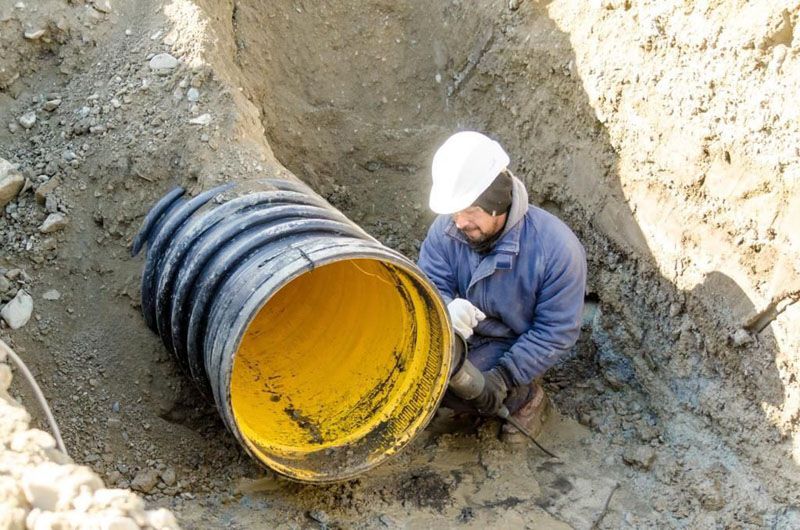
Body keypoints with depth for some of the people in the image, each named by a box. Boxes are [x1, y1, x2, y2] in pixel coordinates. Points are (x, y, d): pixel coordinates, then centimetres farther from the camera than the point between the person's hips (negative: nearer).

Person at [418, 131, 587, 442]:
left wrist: (505, 376, -31)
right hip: (465, 332, 5)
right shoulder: (447, 229, -17)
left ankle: (526, 397, 2)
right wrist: (446, 310, -42)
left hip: (519, 343, -5)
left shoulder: (557, 249, -29)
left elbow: (557, 332, -23)